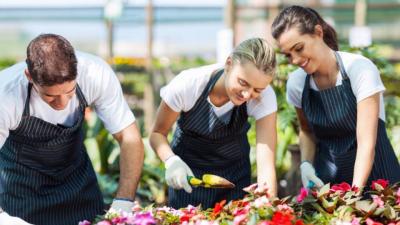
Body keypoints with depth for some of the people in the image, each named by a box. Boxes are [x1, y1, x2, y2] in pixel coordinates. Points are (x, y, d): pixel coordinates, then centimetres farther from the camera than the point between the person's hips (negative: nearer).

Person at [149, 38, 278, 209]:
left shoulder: (264, 97, -28)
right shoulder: (187, 85, -30)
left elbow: (266, 164, -33)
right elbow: (158, 133, -14)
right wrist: (171, 160, -34)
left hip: (234, 169, 1)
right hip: (188, 170, -1)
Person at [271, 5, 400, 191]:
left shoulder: (360, 69, -18)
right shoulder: (296, 83, -4)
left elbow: (367, 142, -24)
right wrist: (306, 164, -4)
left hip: (372, 172, -4)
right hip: (326, 179, 4)